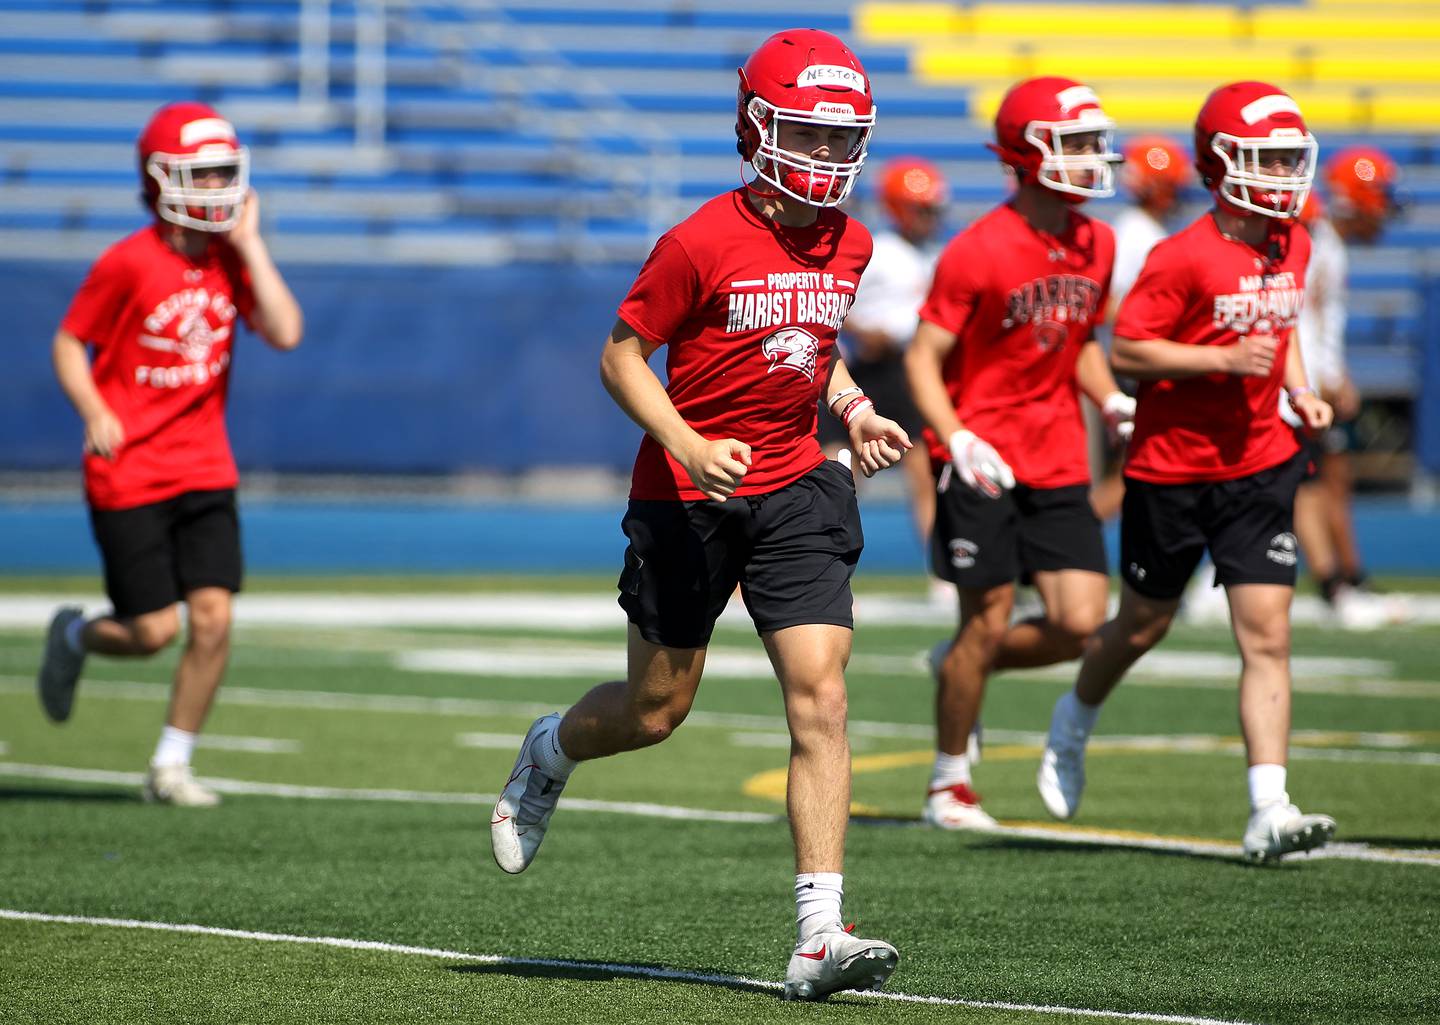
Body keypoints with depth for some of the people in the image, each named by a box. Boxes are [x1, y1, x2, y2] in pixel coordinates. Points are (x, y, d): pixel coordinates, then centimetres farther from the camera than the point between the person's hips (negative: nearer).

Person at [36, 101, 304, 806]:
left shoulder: (232, 259, 4)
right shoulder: (129, 264, -10)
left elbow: (285, 333, -10)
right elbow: (69, 344, -1)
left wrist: (248, 244, -10)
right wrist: (95, 414, -16)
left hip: (204, 472, 4)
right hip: (128, 475, -4)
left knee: (213, 619, -8)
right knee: (154, 631, -6)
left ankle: (171, 767, 8)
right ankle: (74, 636, 28)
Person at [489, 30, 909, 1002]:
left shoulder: (848, 245, 4)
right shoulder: (702, 244, -15)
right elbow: (621, 357, -10)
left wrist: (853, 409, 4)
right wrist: (688, 445, -23)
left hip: (795, 492, 4)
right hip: (688, 494, -4)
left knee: (820, 699, -11)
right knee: (657, 710, 8)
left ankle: (821, 937, -12)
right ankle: (549, 752, 45)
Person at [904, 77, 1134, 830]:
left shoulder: (1096, 246, 6)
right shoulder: (980, 252, -14)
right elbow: (923, 358, -11)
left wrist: (1110, 400, 2)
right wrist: (959, 441, -24)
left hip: (1058, 464, 6)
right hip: (983, 460, -6)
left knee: (1080, 624, -4)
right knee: (989, 621, -1)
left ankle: (961, 663, 25)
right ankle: (949, 784, 16)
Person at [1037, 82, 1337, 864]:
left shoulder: (1292, 246, 4)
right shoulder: (1184, 258, -17)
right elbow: (1126, 352, -17)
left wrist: (1299, 391, 5)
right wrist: (1225, 360, -24)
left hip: (1259, 465, 4)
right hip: (1172, 467, -4)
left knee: (1267, 636, -8)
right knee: (1144, 624, 13)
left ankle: (1269, 813, -12)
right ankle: (1075, 721, 45)